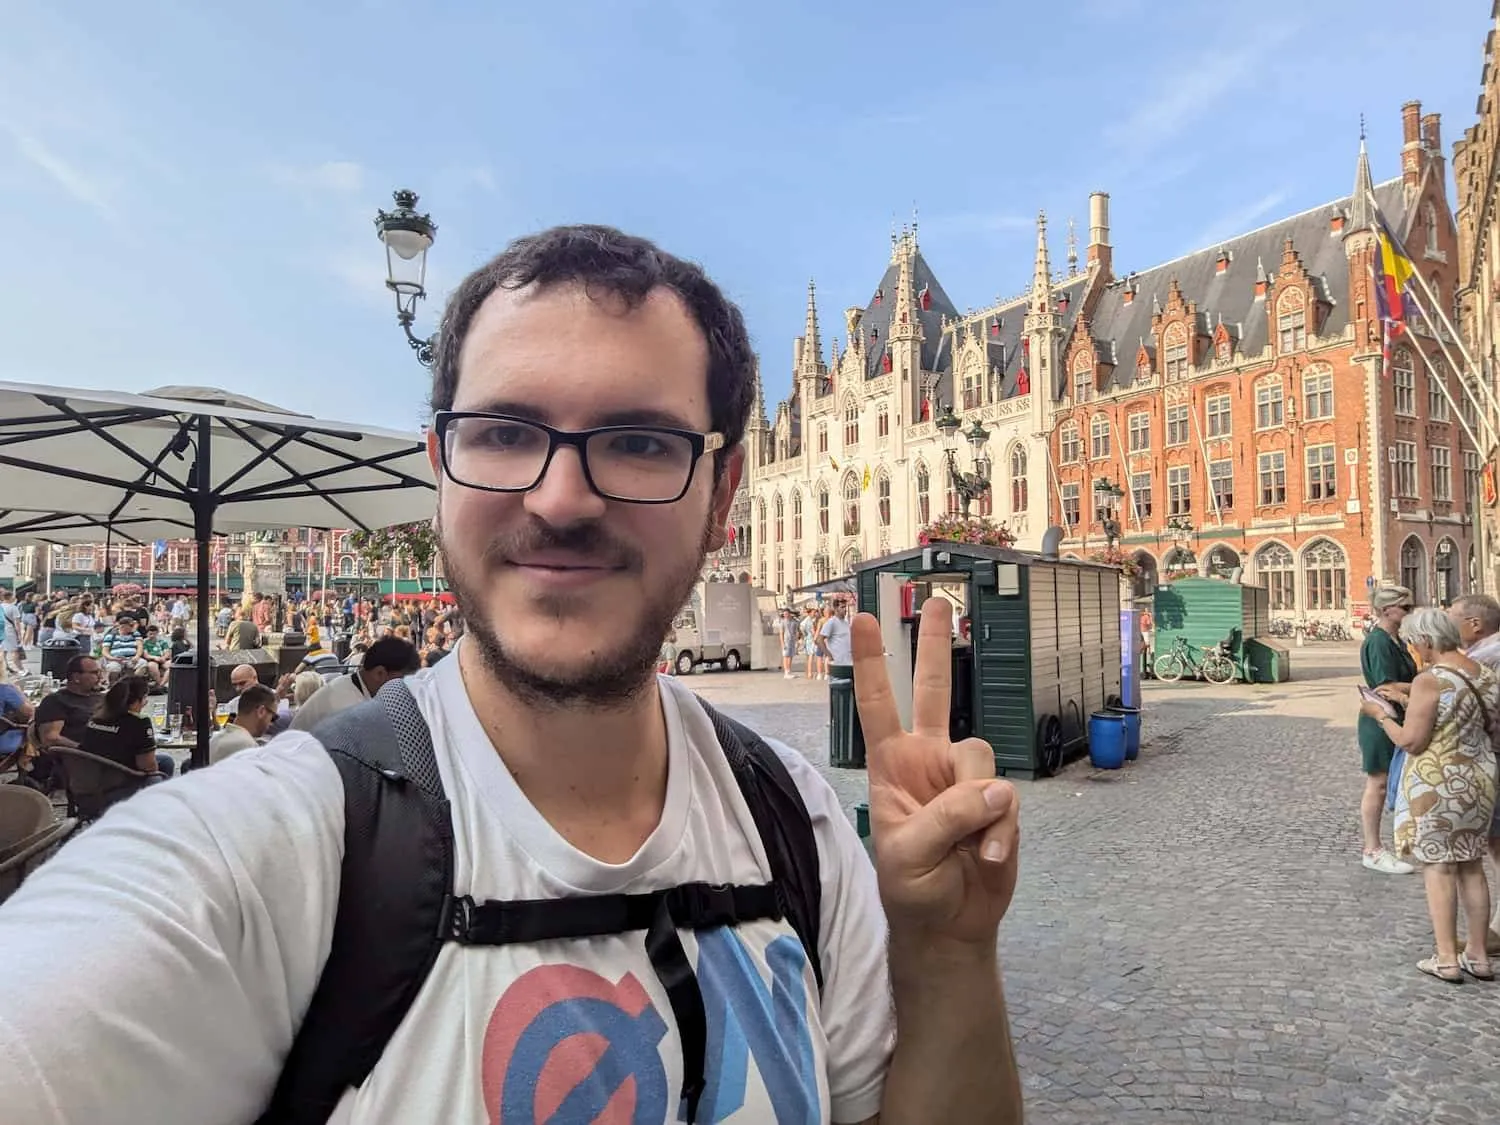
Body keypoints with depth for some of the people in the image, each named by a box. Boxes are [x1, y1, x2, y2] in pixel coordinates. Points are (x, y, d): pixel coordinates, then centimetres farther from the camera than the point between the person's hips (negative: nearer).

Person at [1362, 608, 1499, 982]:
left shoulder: (1429, 681, -19)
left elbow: (1411, 741, -19)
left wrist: (1380, 715, -4)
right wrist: (1410, 700, 17)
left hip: (1438, 785, -7)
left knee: (1438, 867, 3)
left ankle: (1447, 960, 8)